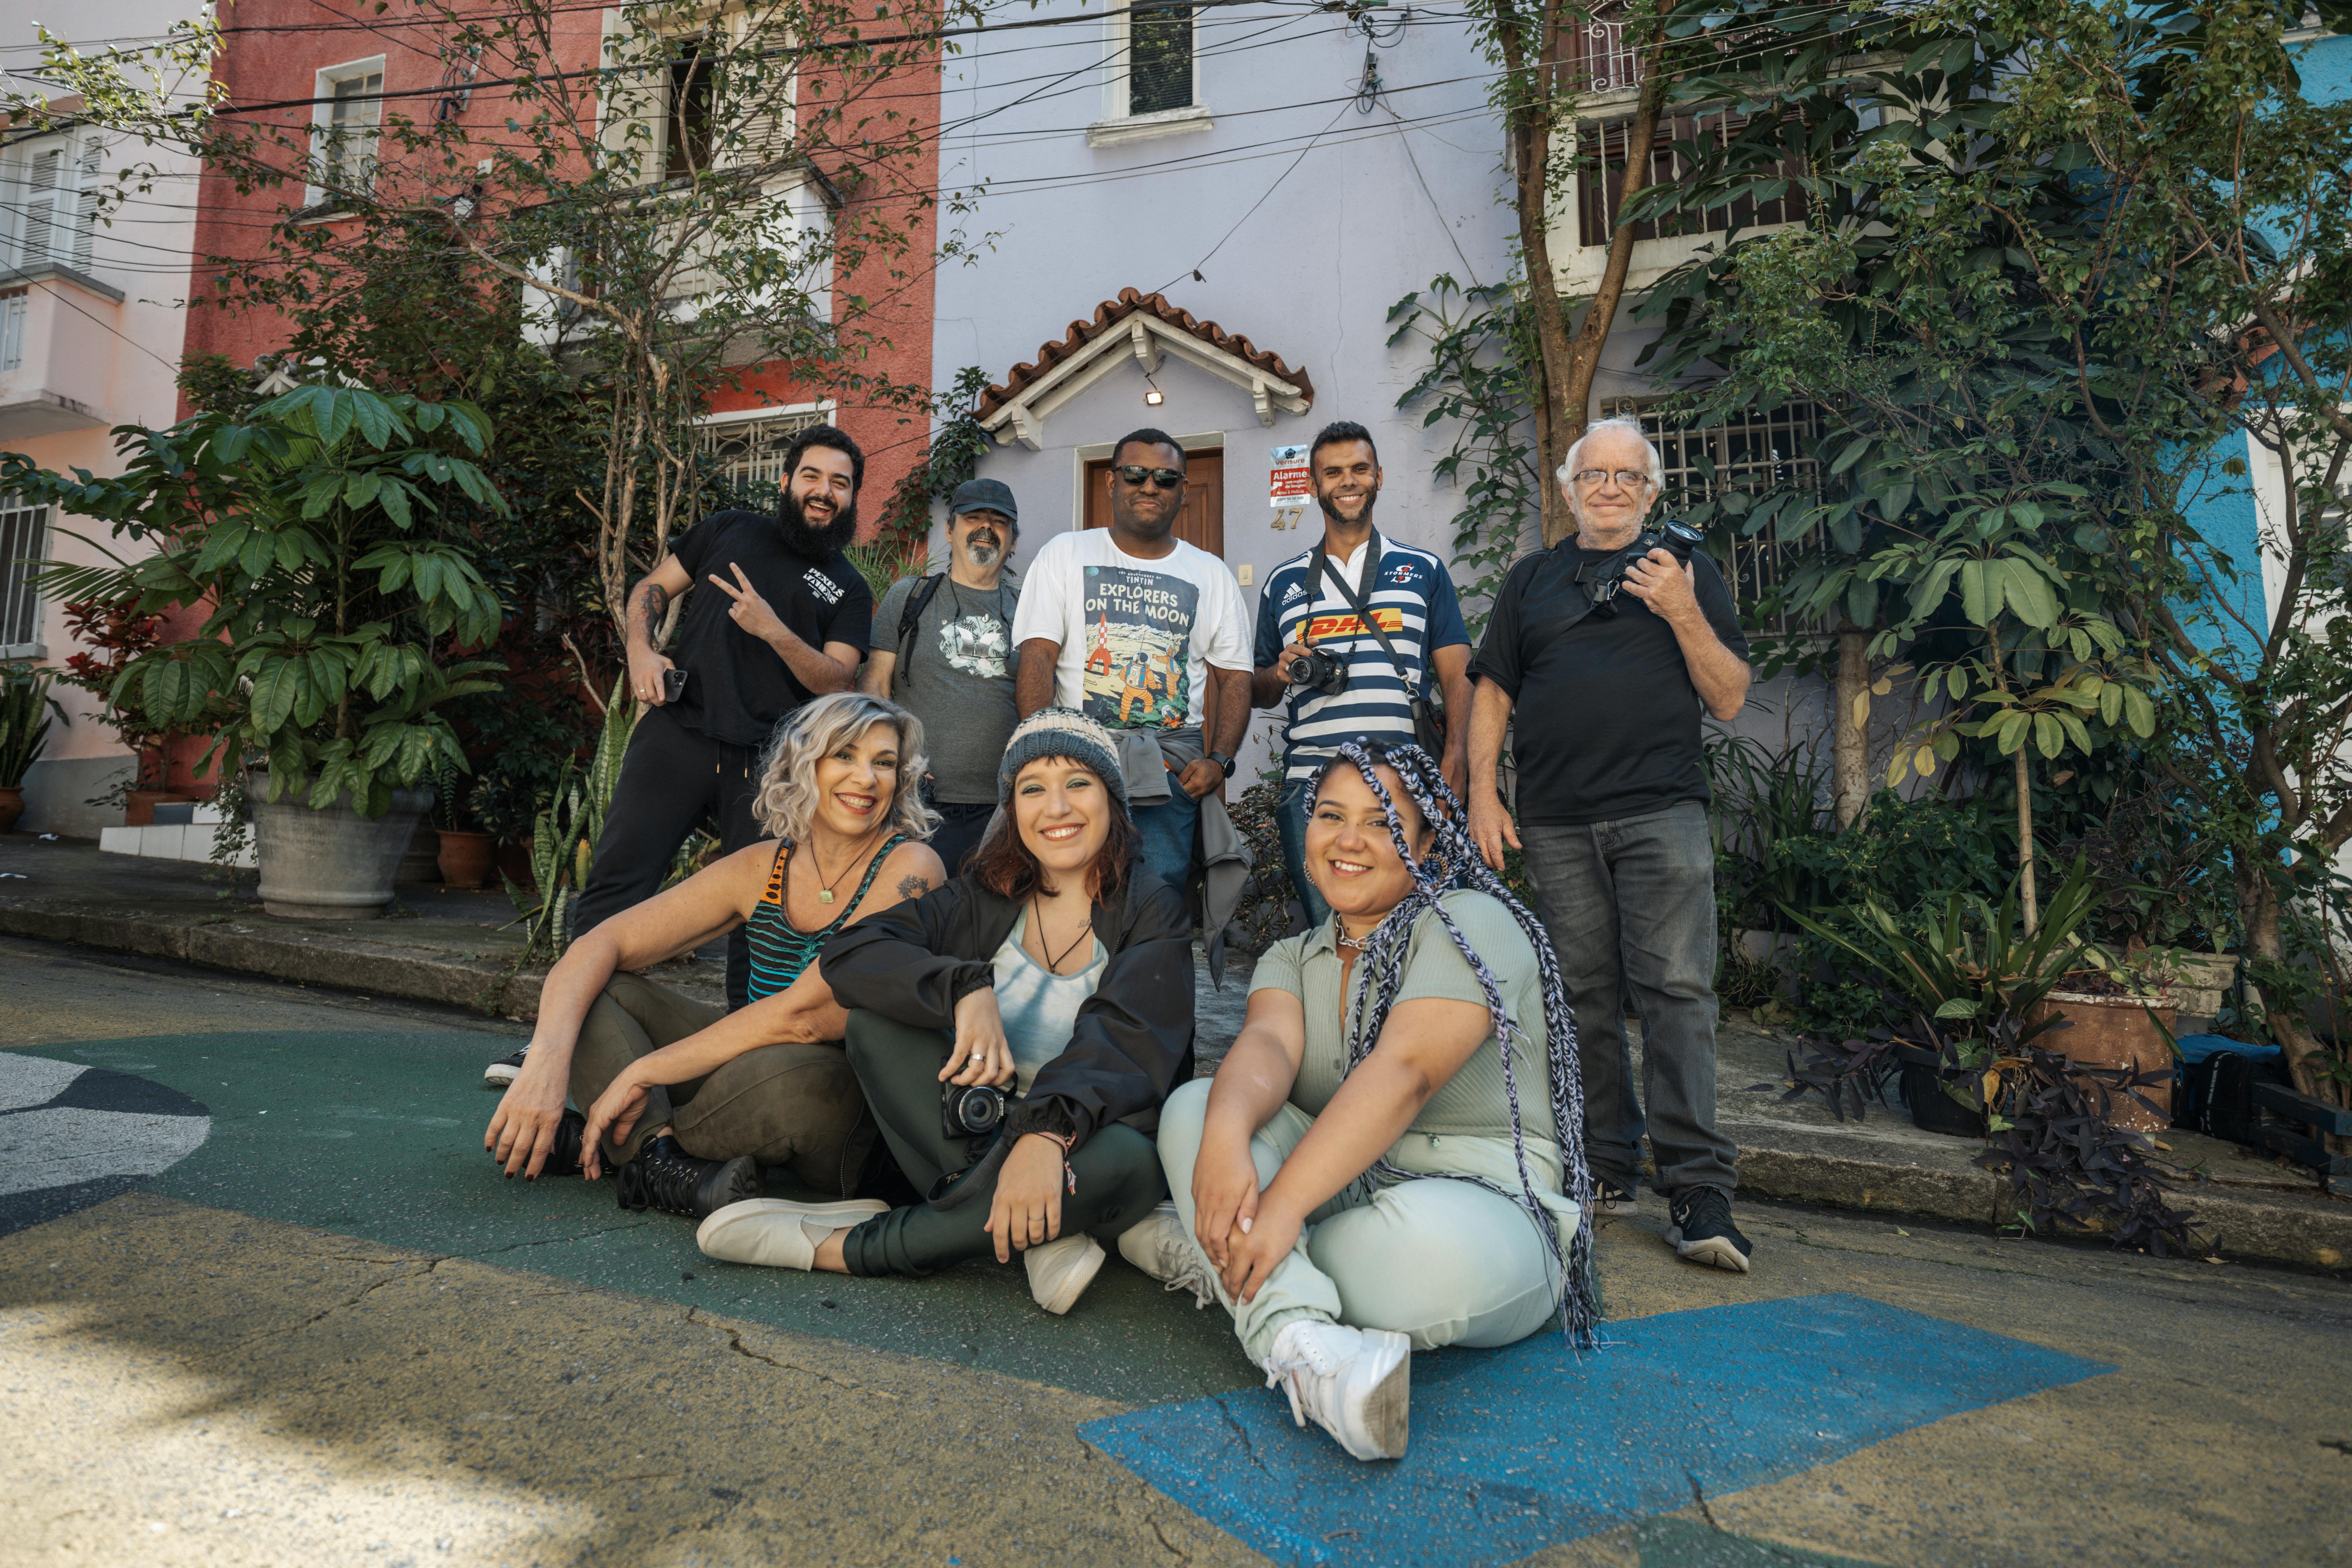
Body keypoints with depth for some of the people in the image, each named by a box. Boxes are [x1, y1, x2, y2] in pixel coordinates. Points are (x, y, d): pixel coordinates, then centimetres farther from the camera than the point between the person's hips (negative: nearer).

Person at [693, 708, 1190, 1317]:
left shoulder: (1151, 912, -5)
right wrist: (966, 988, -30)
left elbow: (1122, 1045, -22)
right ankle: (1036, 1239, -26)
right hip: (982, 1135, 3)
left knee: (1126, 1161, -37)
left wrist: (1049, 1132, -41)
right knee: (876, 1019, -17)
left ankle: (845, 1248, -23)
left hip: (1081, 1146, -2)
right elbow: (849, 953, -11)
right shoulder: (988, 896, 4)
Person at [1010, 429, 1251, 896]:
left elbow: (1234, 677, 12)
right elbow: (1038, 657, 1)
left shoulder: (1213, 575, 15)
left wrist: (1219, 760, -3)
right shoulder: (1065, 554, 10)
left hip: (1173, 758, 1)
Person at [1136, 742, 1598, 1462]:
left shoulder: (1472, 925, -8)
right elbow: (1267, 1045, -11)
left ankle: (1212, 1259, -16)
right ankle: (1296, 1336, -35)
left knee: (1432, 1241, -40)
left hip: (1488, 1208, -5)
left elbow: (1403, 1073, -23)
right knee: (1193, 1105, -15)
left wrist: (1283, 1204, -32)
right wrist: (1225, 1136, -35)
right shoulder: (1292, 959, 12)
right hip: (1341, 1189, 6)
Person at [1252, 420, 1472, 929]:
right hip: (1310, 788, 1)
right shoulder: (1283, 583, 17)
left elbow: (1456, 677, 7)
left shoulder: (1424, 570, 13)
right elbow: (1259, 692, 21)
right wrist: (1280, 674, -2)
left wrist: (1455, 761, -9)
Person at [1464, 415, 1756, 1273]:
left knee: (1676, 989, -10)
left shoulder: (1688, 573, 13)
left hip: (1662, 812, -2)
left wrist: (1684, 614, -8)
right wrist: (1482, 793, 3)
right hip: (1555, 823, 2)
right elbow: (1492, 692, 13)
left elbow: (1730, 699, 6)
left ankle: (1699, 1192, -5)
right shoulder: (1532, 578, 17)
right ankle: (1610, 1170, 16)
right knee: (1582, 997, 5)